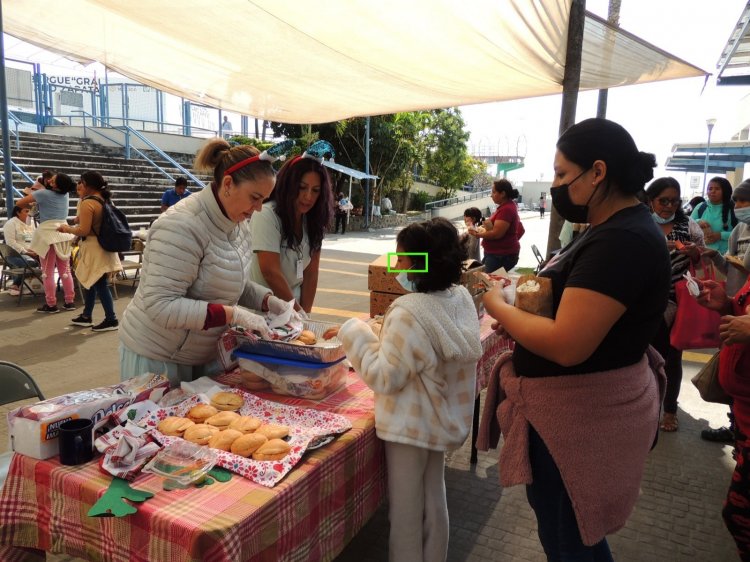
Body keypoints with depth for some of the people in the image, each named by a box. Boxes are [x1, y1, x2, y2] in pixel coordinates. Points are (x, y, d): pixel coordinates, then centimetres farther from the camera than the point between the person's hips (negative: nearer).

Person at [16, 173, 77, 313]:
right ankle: (70, 301, 10)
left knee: (48, 272, 0)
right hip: (63, 232, 6)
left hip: (48, 233, -6)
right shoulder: (66, 194, 8)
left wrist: (29, 204, 18)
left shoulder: (43, 193, -9)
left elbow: (19, 203, -1)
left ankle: (51, 305, 2)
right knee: (65, 270, 9)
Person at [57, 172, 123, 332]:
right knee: (91, 282, 18)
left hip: (94, 248, -10)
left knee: (100, 284, -3)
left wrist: (67, 229, -4)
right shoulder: (105, 199, 10)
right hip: (103, 246, 10)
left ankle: (111, 319, 2)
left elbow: (84, 231, -21)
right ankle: (86, 316, 28)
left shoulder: (87, 203, -18)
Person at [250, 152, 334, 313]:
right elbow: (271, 272, -21)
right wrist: (297, 311, -14)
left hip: (292, 306, 5)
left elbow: (311, 273, 0)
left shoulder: (313, 221, 1)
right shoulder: (267, 215, -18)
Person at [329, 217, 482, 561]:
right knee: (433, 501, 23)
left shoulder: (409, 312, -27)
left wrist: (354, 334, -16)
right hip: (443, 419, 8)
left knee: (405, 510, 10)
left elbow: (385, 377, -22)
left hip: (411, 426, -8)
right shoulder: (460, 298, -3)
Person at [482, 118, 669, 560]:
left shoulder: (620, 241, -26)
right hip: (585, 403, 10)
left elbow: (566, 345, -32)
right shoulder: (621, 228, 8)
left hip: (581, 411, -10)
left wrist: (499, 308, -16)